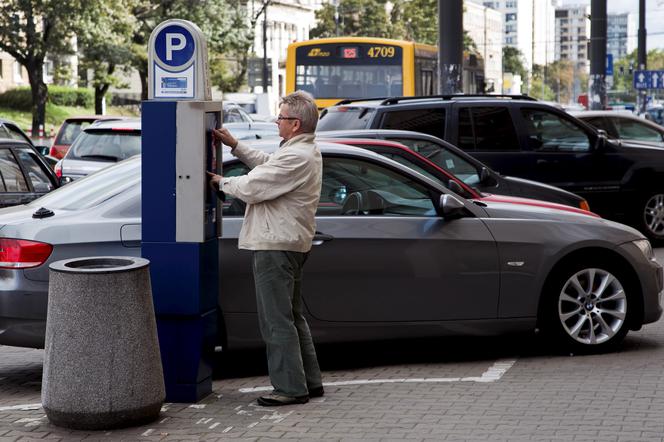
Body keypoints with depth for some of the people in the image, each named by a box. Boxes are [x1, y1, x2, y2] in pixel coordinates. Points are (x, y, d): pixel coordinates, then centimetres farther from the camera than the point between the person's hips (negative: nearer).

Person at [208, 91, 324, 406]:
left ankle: (291, 387, -2)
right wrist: (234, 145, 23)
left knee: (276, 321, -5)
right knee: (291, 316, 18)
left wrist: (221, 182, -2)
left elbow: (250, 188, -20)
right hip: (290, 242, 11)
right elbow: (266, 163, 26)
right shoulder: (305, 150, 13)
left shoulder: (296, 157, -21)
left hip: (276, 245, -11)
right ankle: (310, 382, 24)